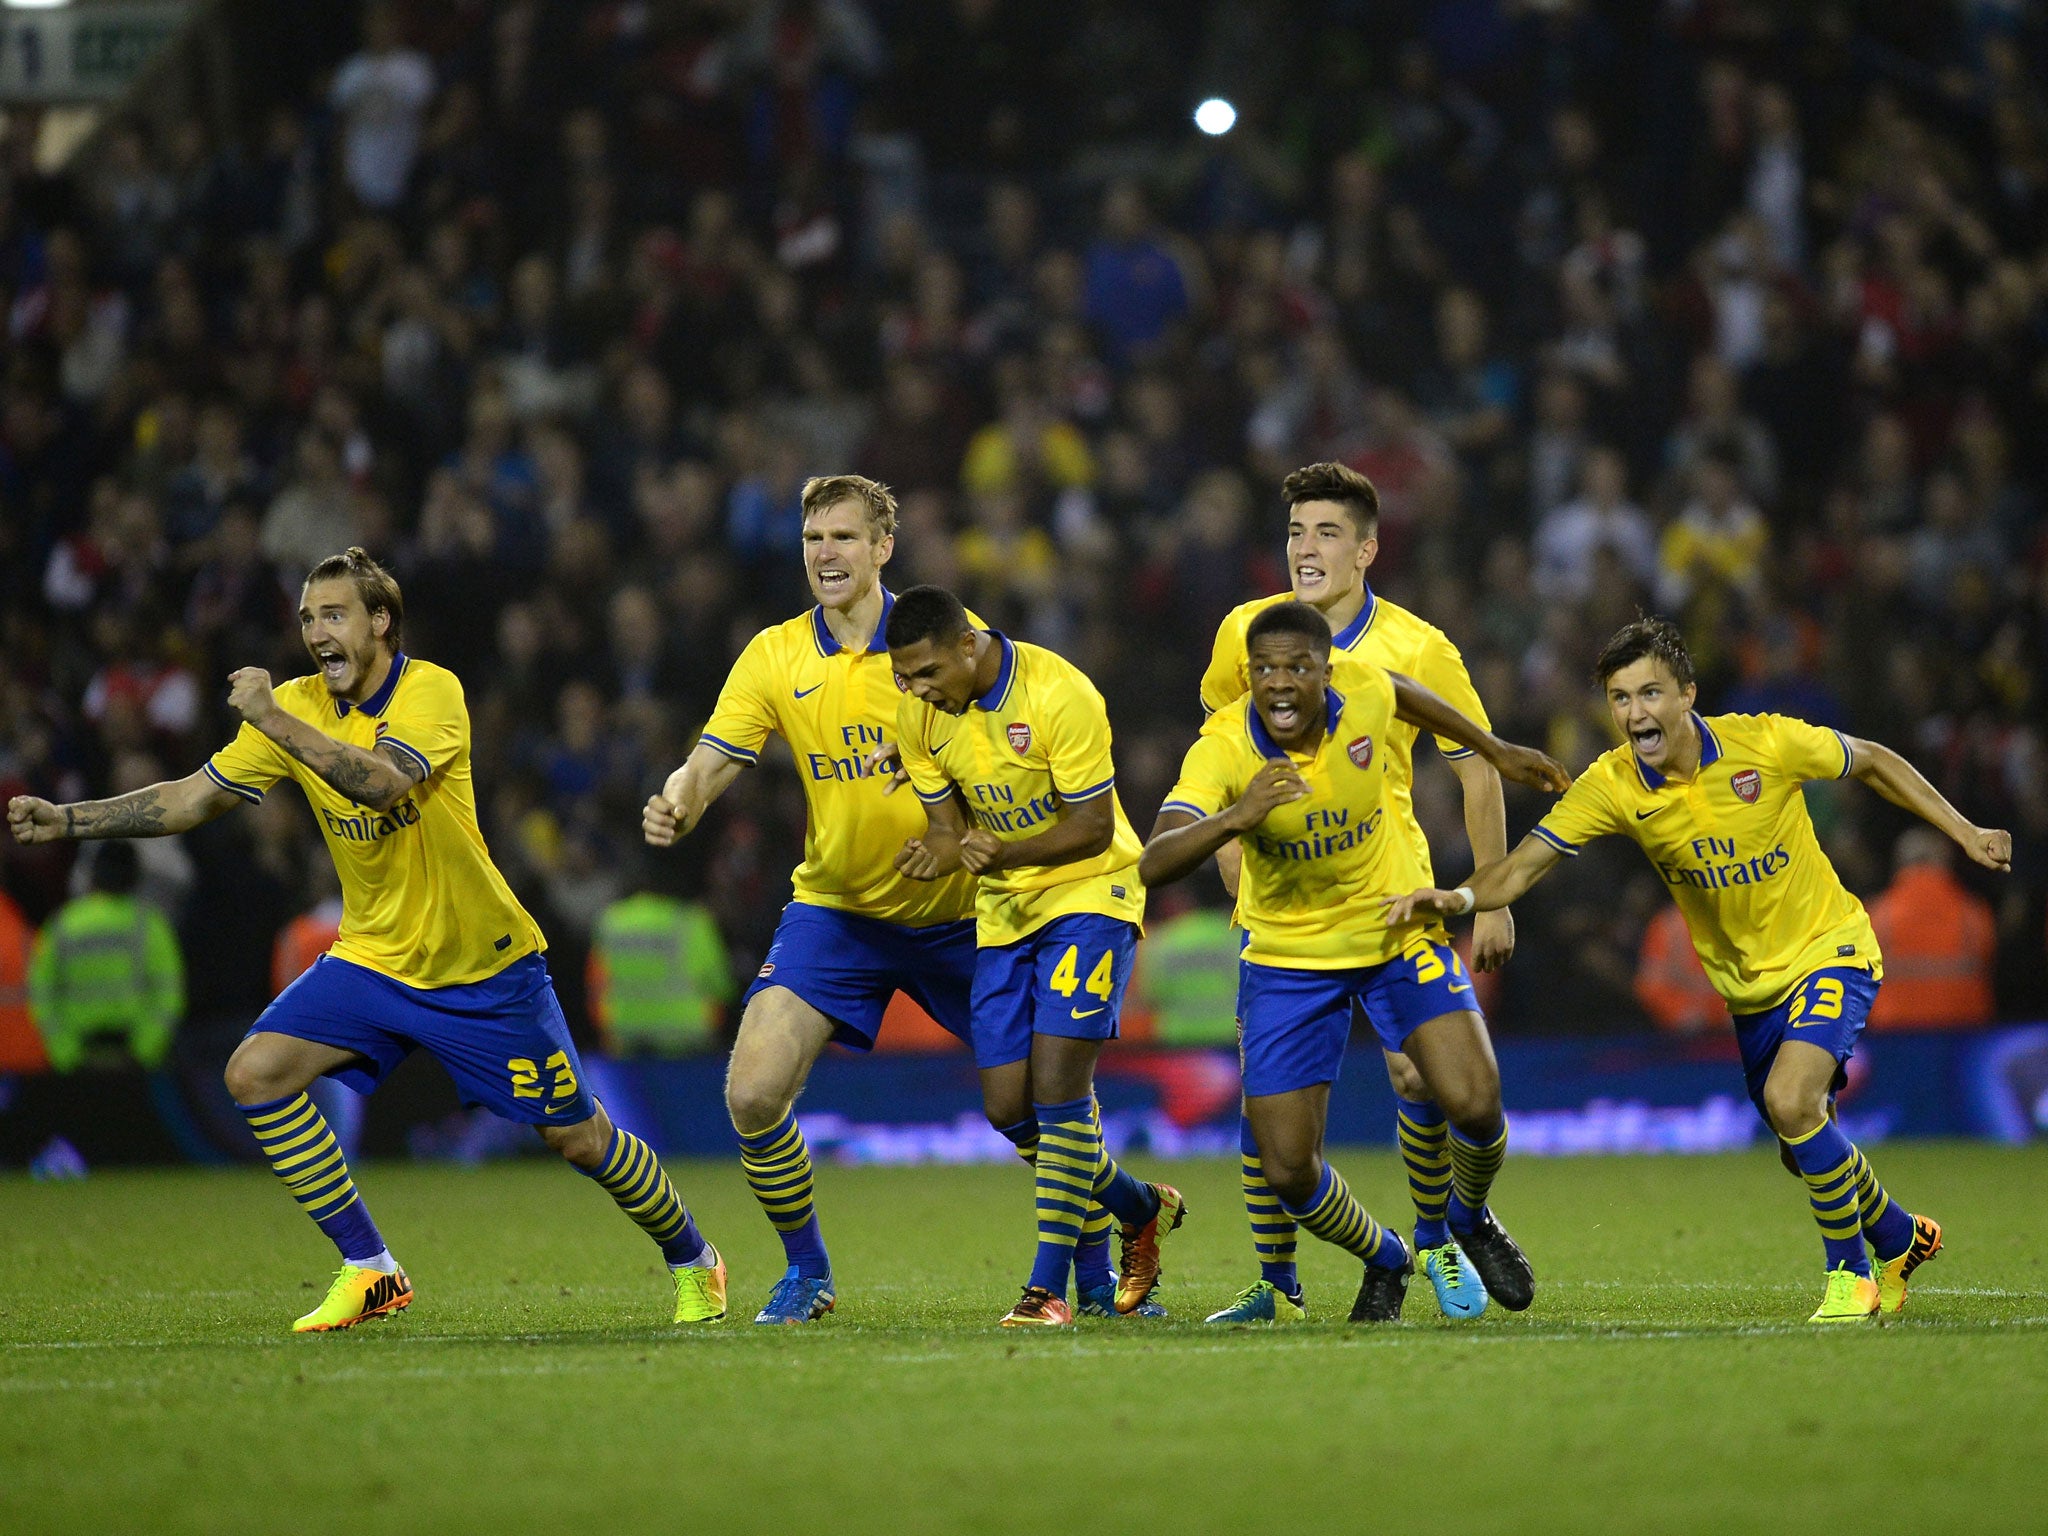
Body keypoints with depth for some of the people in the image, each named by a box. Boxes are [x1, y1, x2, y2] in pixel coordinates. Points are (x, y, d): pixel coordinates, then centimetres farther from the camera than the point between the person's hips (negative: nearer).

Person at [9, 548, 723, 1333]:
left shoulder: (430, 692, -18)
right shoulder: (297, 706, -3)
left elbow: (381, 781, -36)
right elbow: (193, 797, 0)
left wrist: (273, 719, -36)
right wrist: (70, 819, -8)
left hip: (486, 967, -5)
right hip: (375, 959, 5)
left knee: (578, 1137, 0)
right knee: (256, 1073, -15)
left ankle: (693, 1260, 29)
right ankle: (369, 1271, -5)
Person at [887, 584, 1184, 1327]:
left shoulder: (1059, 695, -24)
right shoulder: (919, 714, -5)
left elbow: (1094, 826, -19)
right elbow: (949, 821, 4)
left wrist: (1004, 851, -33)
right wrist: (936, 855, -21)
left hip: (1088, 893, -6)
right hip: (1004, 907, 6)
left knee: (1057, 1086, -16)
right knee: (1009, 1102, 0)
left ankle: (1049, 1286, -10)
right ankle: (1143, 1209, 24)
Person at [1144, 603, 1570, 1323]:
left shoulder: (1364, 697, -18)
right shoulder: (1222, 748, -25)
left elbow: (1404, 695, 10)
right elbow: (1153, 864, -37)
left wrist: (1497, 752, 22)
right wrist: (1235, 818, -53)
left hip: (1399, 930, 1)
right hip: (1288, 958, -1)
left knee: (1474, 1102, -17)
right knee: (1287, 1170, -6)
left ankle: (1471, 1219, 19)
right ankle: (1385, 1260, 28)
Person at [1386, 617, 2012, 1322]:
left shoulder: (1768, 744, -21)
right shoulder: (1611, 785, -15)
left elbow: (1875, 761, -4)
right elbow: (1521, 866, -18)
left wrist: (1964, 832, -5)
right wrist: (1459, 896, -38)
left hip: (1829, 950, -5)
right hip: (1748, 985, 5)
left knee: (1790, 1101, -26)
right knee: (1810, 1147, 14)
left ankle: (1851, 1273, -7)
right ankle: (1901, 1239, 44)